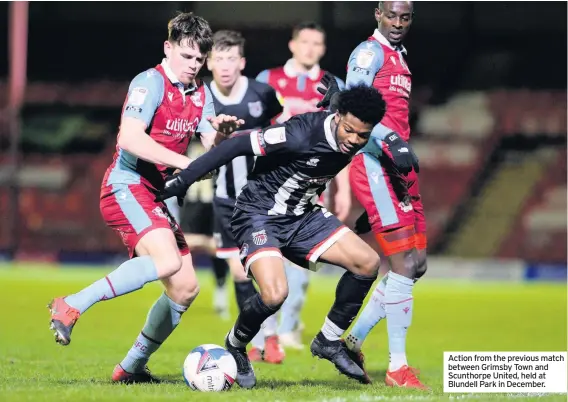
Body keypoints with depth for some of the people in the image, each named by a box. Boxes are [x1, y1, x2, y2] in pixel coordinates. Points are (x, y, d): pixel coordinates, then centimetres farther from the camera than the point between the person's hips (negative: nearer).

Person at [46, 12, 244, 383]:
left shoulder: (200, 93, 13)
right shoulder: (151, 83, -12)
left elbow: (212, 145, 8)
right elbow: (131, 137, -26)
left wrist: (223, 133, -14)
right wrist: (183, 162, -30)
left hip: (157, 197, 9)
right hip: (127, 188, -9)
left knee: (186, 288, 6)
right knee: (167, 261, -31)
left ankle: (132, 367, 18)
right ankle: (72, 306, -25)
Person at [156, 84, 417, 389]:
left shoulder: (355, 142, -9)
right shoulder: (301, 135, -30)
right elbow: (237, 146, -27)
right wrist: (183, 179, -26)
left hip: (302, 216, 7)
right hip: (259, 215, -7)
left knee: (368, 263, -6)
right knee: (275, 294, -27)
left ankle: (328, 341, 12)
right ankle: (234, 348, 4)